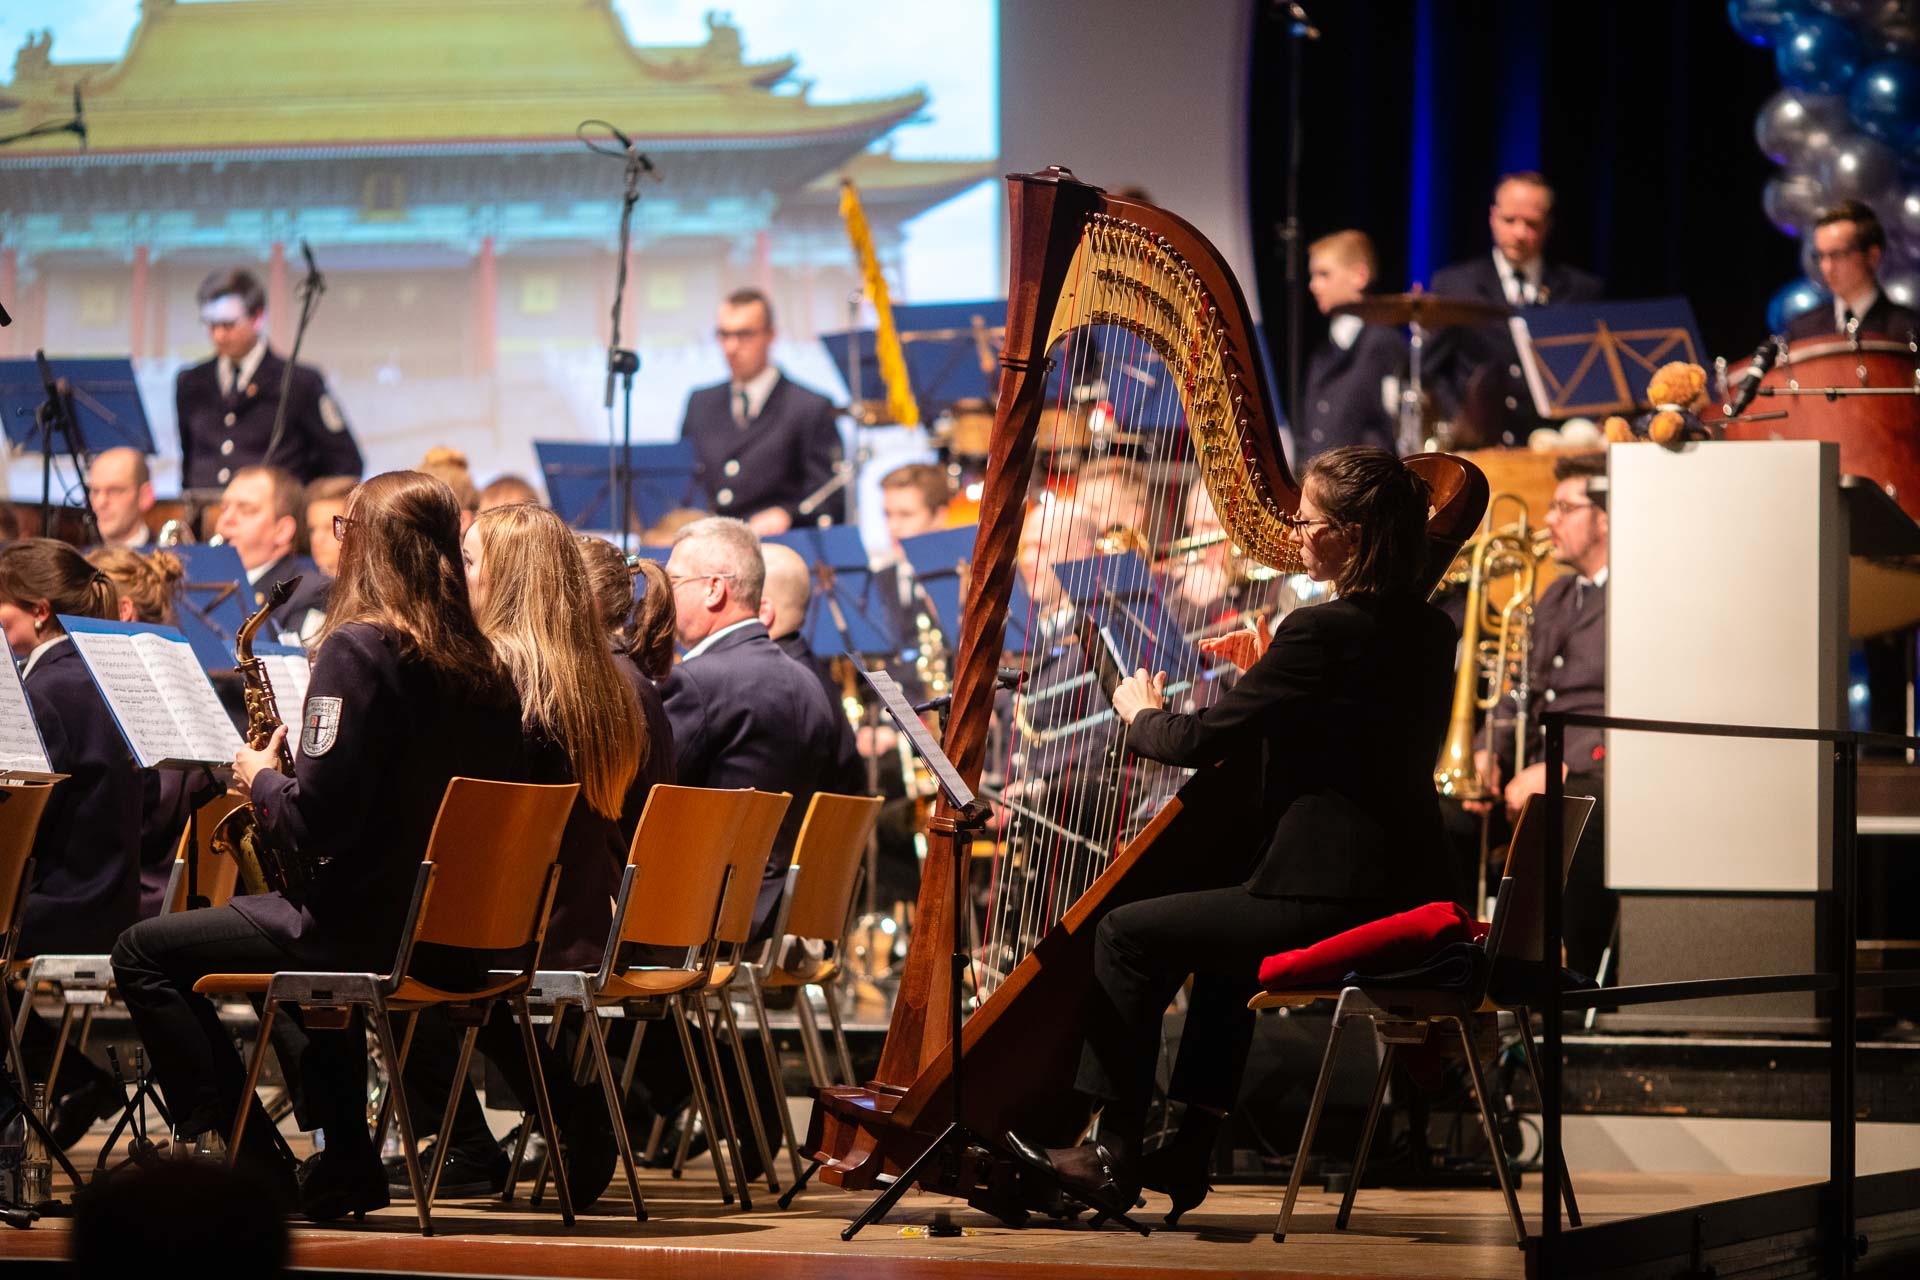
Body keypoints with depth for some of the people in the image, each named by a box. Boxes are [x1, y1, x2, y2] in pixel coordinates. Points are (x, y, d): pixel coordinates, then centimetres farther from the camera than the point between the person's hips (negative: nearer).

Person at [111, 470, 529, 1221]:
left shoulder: (358, 649, -16)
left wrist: (259, 778, -1)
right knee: (306, 930, 39)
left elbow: (314, 821, -21)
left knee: (146, 953, 6)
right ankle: (345, 1167, 33)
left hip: (375, 929, -8)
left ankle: (252, 1166, 2)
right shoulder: (478, 661, 7)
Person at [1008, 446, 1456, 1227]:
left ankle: (1116, 1157, 7)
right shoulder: (1426, 631, 10)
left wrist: (1142, 714, 8)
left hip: (1331, 897, -10)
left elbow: (1203, 741, -11)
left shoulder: (1325, 631, -17)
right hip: (1397, 891, 10)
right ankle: (1188, 1154, 30)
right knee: (1219, 935, 32)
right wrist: (1269, 671, 21)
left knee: (1127, 935, 2)